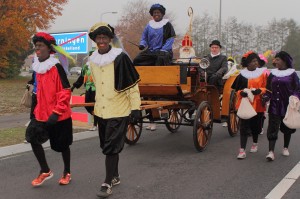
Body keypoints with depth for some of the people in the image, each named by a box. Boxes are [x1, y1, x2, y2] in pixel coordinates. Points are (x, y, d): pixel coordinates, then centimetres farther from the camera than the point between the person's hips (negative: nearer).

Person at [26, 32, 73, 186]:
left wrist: (56, 112, -22)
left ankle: (67, 173, 30)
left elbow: (65, 91, -19)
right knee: (33, 138, -6)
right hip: (41, 114, 6)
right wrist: (37, 110, 19)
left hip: (59, 116, -6)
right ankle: (45, 171, 11)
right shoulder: (38, 67, 7)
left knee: (62, 145, 9)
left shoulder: (56, 67, -17)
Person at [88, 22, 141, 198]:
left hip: (119, 111, -7)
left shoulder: (121, 57, -13)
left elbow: (133, 85, -12)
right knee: (106, 146, 16)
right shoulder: (93, 59, 6)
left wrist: (135, 108, -14)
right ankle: (115, 176, 33)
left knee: (112, 147, -5)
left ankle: (108, 183, 6)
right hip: (101, 111, 7)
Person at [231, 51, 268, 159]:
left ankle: (255, 144, 40)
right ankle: (242, 150, -6)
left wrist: (259, 90, -19)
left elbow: (266, 88, 1)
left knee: (255, 125, 13)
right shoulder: (242, 75, 2)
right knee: (244, 126, -6)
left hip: (257, 104, 1)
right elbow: (237, 89, 7)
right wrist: (242, 93, -14)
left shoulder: (263, 73, 1)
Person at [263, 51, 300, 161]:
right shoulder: (272, 74, 6)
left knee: (287, 127, 12)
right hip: (274, 106, 1)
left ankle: (285, 148, 30)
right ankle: (271, 151, -12)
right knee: (272, 128, -8)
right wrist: (266, 98, -7)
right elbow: (268, 89, 10)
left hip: (288, 106, -1)